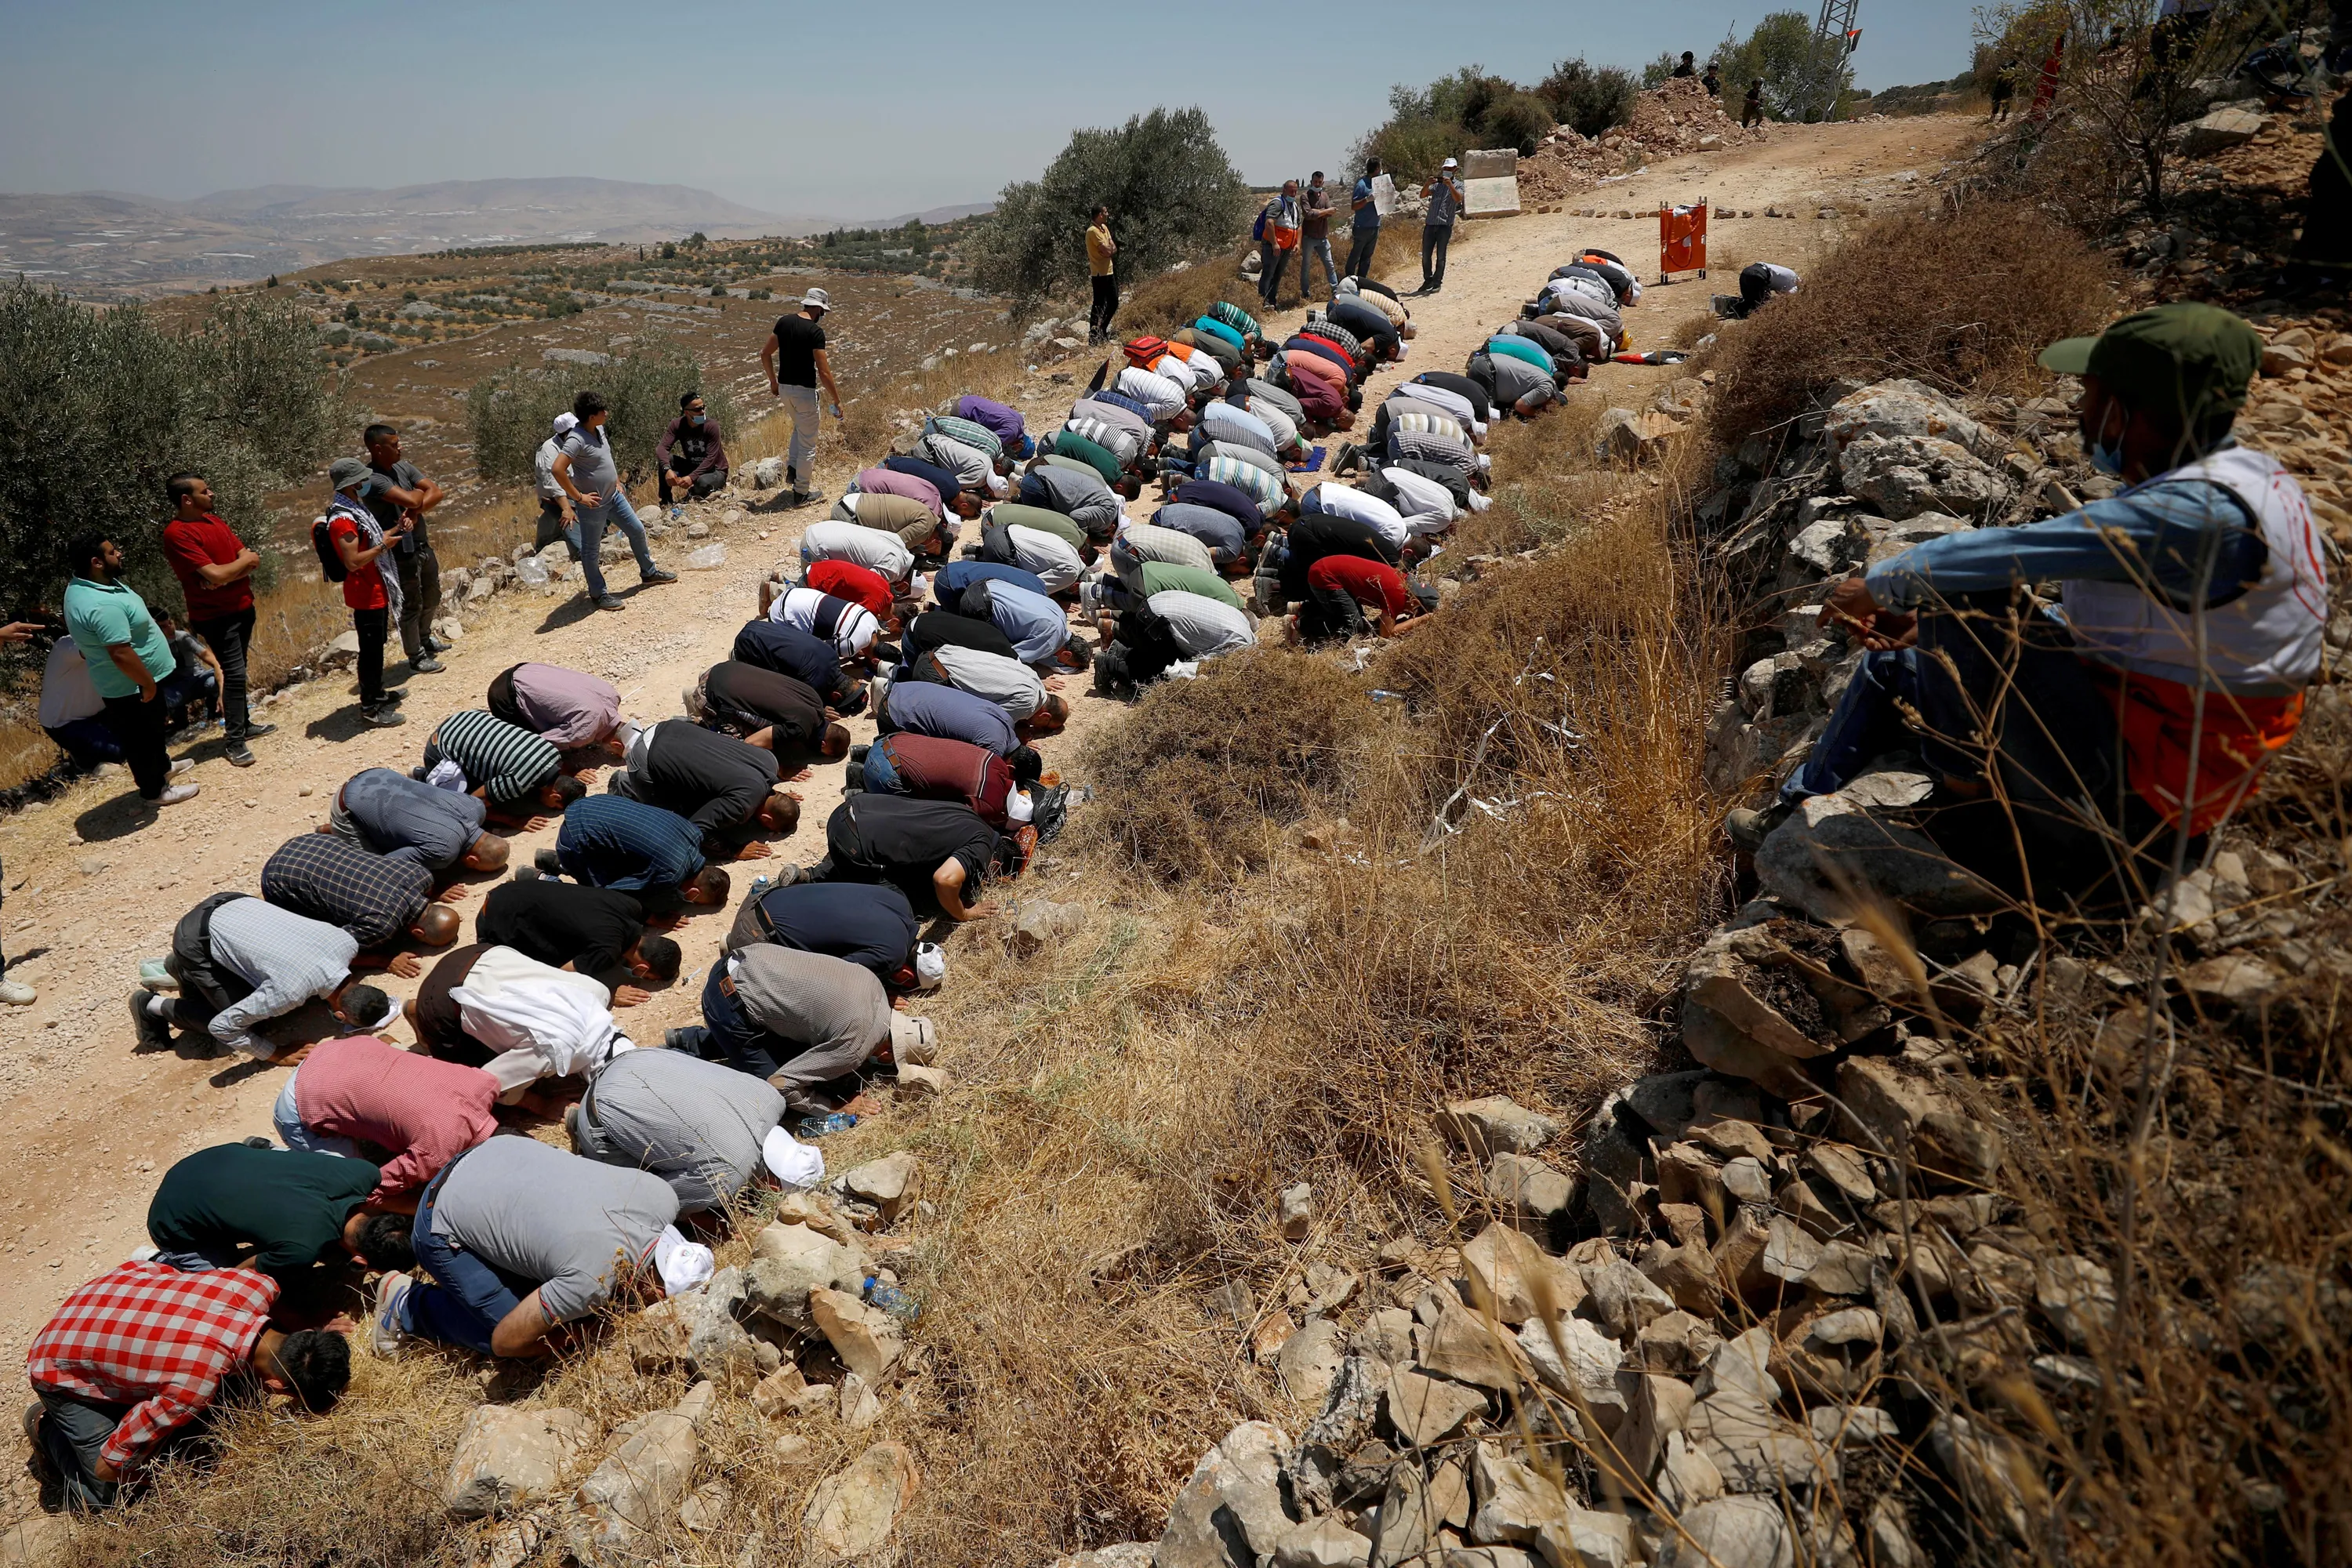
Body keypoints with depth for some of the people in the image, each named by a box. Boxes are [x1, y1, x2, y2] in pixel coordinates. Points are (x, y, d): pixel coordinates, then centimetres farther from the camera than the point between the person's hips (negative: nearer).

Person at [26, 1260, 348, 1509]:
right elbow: (108, 1466, -24)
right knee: (108, 1496, -3)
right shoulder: (197, 1386, -41)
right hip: (63, 1369, -5)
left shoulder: (260, 1285, -28)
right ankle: (47, 1427, 18)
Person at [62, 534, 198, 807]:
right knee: (141, 738, 8)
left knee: (153, 729, 29)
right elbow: (120, 653, -34)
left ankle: (162, 766, 49)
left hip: (125, 683, 10)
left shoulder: (89, 585, 1)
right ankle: (154, 791, 23)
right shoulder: (102, 605, -34)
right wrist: (147, 683, -22)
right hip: (130, 686, -10)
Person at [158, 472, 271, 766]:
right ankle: (235, 742, -4)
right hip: (216, 616, -8)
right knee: (234, 673, -10)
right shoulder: (177, 534, -17)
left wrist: (224, 576, -15)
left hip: (242, 607, 8)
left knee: (237, 671, 17)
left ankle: (244, 724, 29)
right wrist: (244, 561, -6)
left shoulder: (214, 520, 9)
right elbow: (215, 574, -24)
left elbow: (251, 558, 3)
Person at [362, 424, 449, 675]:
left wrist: (415, 512, -22)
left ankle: (425, 637, 47)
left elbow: (437, 493, -5)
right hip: (401, 553, -8)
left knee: (432, 597, 24)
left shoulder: (404, 467, 2)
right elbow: (411, 500, -31)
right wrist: (420, 493, -8)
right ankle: (416, 657, 19)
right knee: (411, 605, 4)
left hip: (423, 545, 8)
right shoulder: (371, 478, -21)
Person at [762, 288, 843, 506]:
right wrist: (837, 400, -11)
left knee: (799, 427, 33)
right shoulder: (815, 332, -16)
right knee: (808, 444, 6)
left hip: (784, 387, 7)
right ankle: (802, 493, 13)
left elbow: (765, 354, 9)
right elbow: (824, 372, -19)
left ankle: (792, 469, 19)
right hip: (804, 391, -7)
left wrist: (773, 382, 21)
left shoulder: (784, 322, 3)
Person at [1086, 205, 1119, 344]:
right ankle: (1093, 336, 0)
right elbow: (1107, 251, -23)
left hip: (1109, 271, 9)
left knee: (1114, 302, 14)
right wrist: (1110, 249, -2)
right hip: (1100, 273, -9)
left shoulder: (1104, 228, 12)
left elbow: (1113, 249, 8)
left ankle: (1103, 330, 28)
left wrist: (1110, 249, -12)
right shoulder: (1093, 231, -18)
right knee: (1099, 305, -6)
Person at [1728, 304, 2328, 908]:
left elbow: (2004, 555, -25)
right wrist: (1928, 621, 6)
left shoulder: (2201, 515, -27)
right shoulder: (2219, 486, 5)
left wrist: (1879, 586, -8)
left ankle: (1967, 787, 0)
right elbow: (2086, 623, 12)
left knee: (1961, 601, -22)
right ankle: (1797, 813, 27)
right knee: (1894, 660, 16)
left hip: (2125, 804, -10)